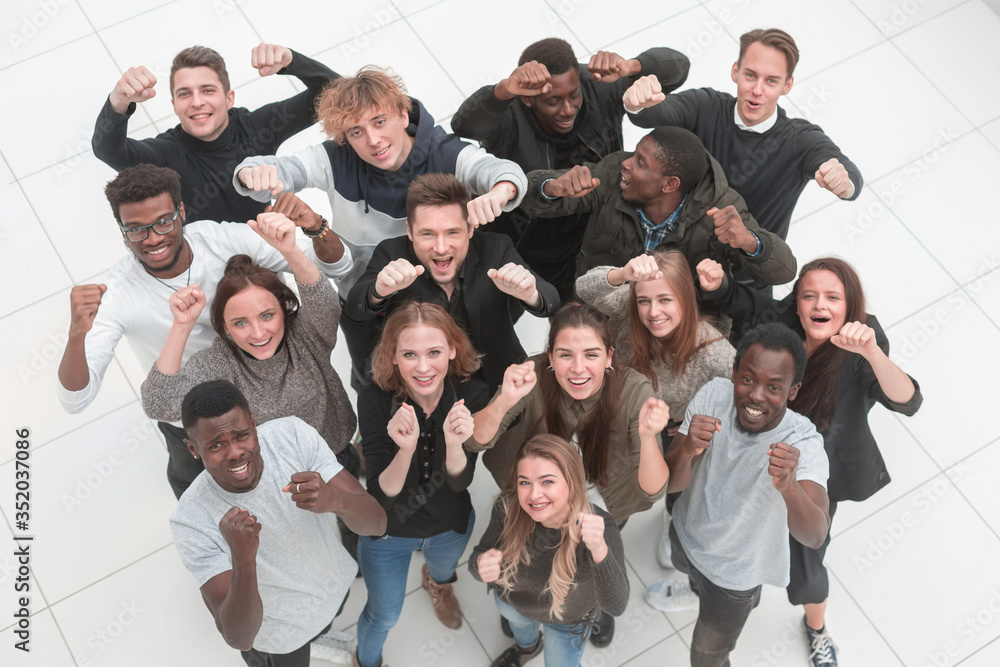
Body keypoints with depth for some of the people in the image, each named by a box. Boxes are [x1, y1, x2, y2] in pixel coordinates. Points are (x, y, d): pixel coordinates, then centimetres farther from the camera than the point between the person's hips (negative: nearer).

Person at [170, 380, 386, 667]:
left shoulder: (293, 434, -28)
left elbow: (376, 522, -28)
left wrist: (334, 499, -51)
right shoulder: (191, 522, -35)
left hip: (335, 583, 4)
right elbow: (238, 639, -35)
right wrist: (243, 560, -53)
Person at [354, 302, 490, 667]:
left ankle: (437, 582, 73)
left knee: (444, 569, 35)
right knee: (384, 616, 22)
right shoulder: (375, 399, -31)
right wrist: (406, 449, -49)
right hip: (388, 530, -2)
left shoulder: (471, 394, -27)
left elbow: (460, 481, -24)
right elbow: (383, 493, -29)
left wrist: (454, 444, -45)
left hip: (451, 526, 2)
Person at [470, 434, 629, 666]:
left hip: (568, 620, -2)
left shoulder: (598, 526, -41)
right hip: (511, 599, 3)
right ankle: (527, 647, 69)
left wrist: (599, 549, -66)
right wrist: (481, 564, -46)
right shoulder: (508, 508, -34)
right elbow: (478, 556, -21)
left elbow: (616, 606, -48)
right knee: (517, 621, 33)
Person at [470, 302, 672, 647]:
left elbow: (652, 492, -36)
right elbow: (475, 441, -32)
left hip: (604, 502, 0)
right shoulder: (533, 375, -33)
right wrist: (505, 401, -53)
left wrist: (647, 436, -57)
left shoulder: (634, 390, -35)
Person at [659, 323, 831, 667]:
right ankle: (698, 589, 73)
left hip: (736, 571, -4)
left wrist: (789, 486, -69)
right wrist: (687, 451, -47)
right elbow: (672, 482, -24)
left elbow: (815, 536, -48)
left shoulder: (804, 444, -35)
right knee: (685, 566, 38)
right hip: (687, 533, 4)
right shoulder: (714, 395, -25)